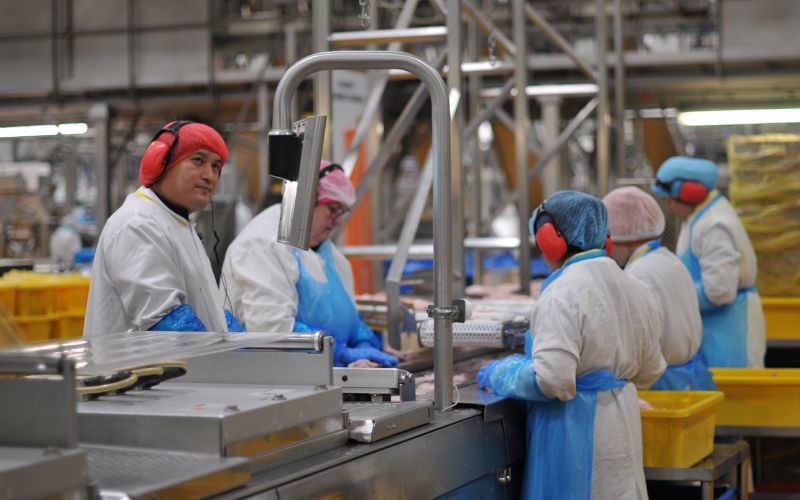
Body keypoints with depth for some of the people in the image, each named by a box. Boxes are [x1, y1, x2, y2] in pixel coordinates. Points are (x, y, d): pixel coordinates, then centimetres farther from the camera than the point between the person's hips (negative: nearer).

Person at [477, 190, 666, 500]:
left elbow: (551, 379, -24)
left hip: (574, 427, -8)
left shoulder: (562, 294, -17)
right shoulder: (634, 290, 8)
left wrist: (500, 374, -8)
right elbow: (649, 373, 17)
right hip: (621, 425, 8)